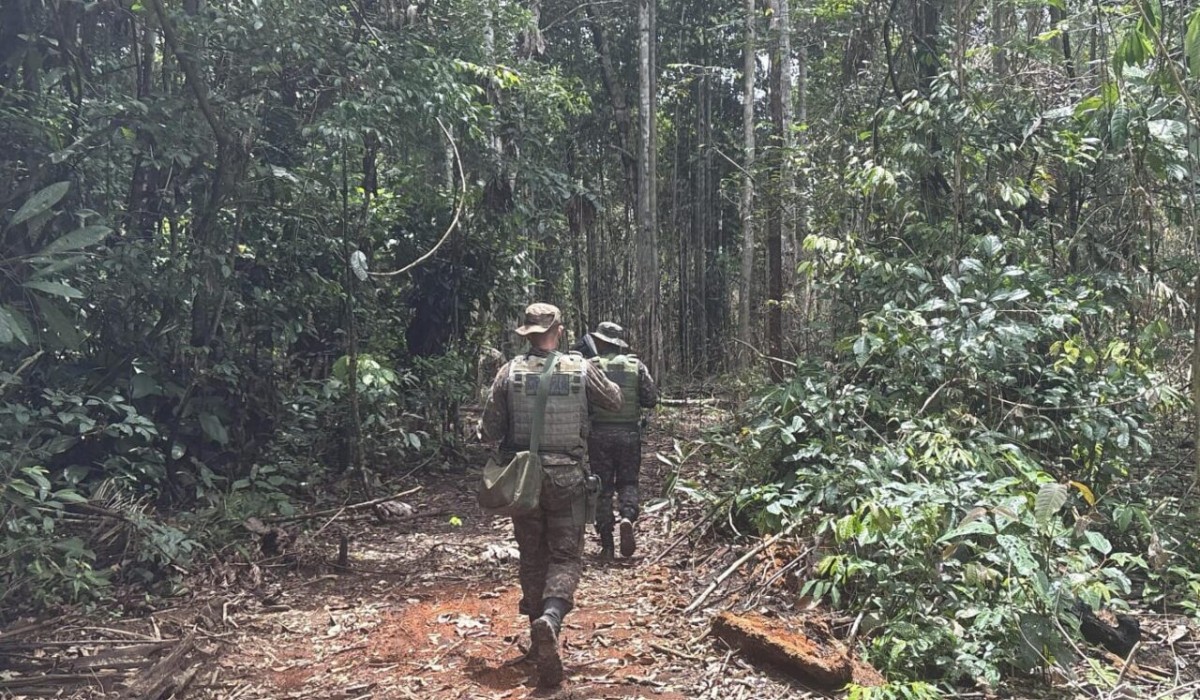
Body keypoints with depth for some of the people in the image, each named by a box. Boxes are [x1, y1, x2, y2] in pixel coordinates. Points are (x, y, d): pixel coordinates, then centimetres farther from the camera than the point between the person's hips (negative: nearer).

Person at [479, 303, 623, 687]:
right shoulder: (582, 369, -6)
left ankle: (541, 640, 23)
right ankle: (550, 619, -22)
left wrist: (506, 439, 18)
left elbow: (489, 430, -5)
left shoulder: (510, 371, -7)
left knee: (533, 557, 15)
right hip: (567, 479, -1)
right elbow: (615, 401, 11)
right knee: (565, 557, 5)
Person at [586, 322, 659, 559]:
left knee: (603, 488, 7)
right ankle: (627, 517, -12)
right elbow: (652, 399, 0)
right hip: (629, 433, 1)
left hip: (599, 434, -1)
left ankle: (606, 545, 8)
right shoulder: (636, 366, 1)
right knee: (627, 482, 17)